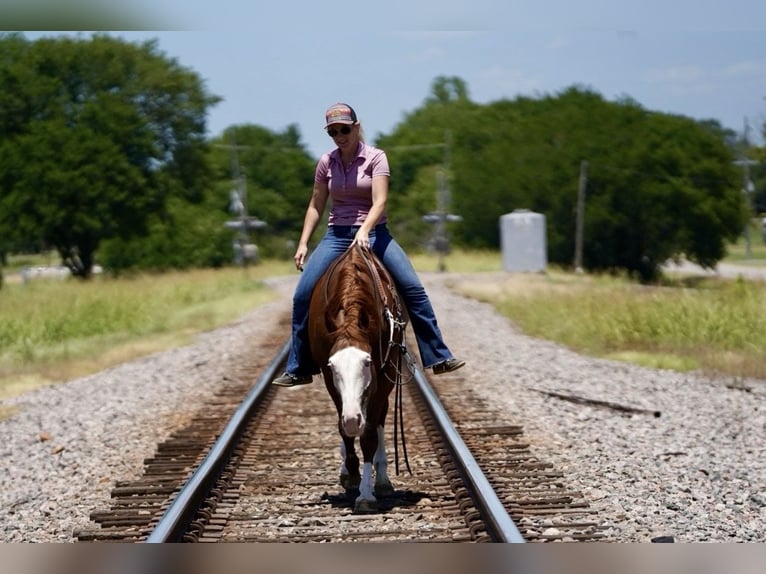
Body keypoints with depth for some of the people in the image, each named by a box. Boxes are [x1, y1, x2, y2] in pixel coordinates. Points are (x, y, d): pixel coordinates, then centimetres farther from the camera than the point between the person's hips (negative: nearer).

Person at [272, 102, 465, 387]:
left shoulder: (376, 158, -5)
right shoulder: (326, 162, 5)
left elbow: (379, 202, -16)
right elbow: (316, 206, 12)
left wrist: (364, 231, -32)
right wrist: (302, 244, 5)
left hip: (373, 233, -2)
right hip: (337, 235, 2)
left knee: (413, 289, -17)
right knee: (302, 295, -11)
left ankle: (438, 357, -10)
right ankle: (298, 369, 0)